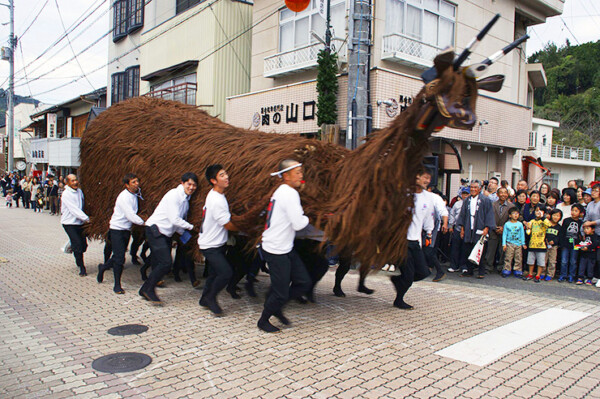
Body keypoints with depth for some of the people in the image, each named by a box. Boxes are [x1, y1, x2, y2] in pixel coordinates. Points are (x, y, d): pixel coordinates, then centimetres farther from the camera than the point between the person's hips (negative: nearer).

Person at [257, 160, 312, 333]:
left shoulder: (282, 191, 13)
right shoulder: (290, 193, -19)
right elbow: (298, 224, -21)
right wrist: (307, 218, -2)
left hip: (286, 248, 10)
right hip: (276, 251, -10)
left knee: (304, 283, 10)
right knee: (281, 291, 1)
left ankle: (276, 307, 27)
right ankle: (263, 320, 23)